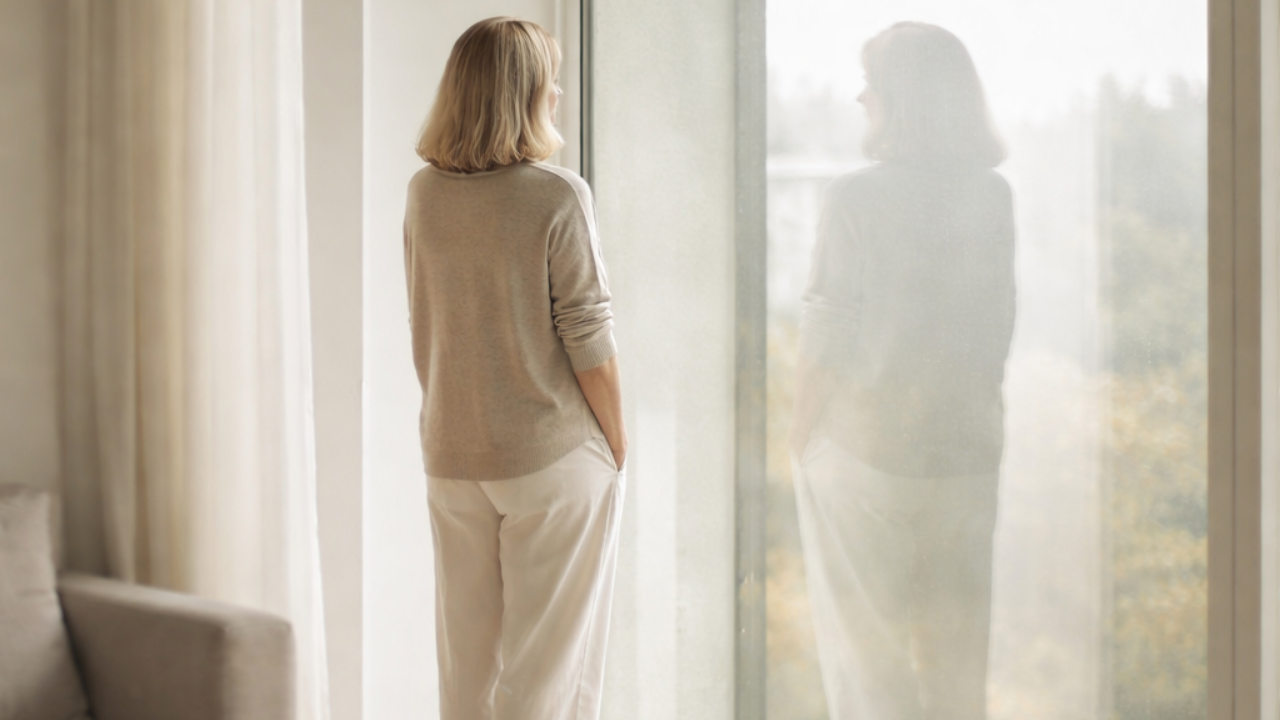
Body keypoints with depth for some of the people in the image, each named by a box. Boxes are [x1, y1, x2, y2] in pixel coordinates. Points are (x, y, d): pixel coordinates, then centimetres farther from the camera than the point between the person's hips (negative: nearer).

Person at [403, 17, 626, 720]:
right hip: (556, 455, -5)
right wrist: (617, 441, -1)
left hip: (451, 457, 5)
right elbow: (586, 337, -13)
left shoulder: (424, 194, 2)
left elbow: (424, 323, 8)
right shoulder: (557, 196, -14)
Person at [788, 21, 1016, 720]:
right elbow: (1000, 330, 7)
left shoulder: (857, 198, -14)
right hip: (967, 445, 5)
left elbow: (827, 339, -12)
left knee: (864, 642, 7)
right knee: (954, 643, 15)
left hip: (864, 445, -5)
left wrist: (800, 437, -1)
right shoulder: (995, 199, 0)